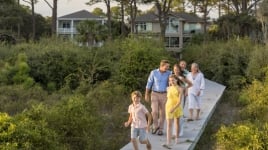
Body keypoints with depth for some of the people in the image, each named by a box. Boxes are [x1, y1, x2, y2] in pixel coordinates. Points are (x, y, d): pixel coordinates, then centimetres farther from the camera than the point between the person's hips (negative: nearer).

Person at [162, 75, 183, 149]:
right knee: (169, 125, -9)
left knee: (177, 122, 17)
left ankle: (177, 138, 39)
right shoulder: (168, 88, -2)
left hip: (177, 107, -1)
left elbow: (180, 101, -20)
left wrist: (174, 108, -30)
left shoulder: (180, 89, -12)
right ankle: (168, 143, -17)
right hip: (169, 107, 1)